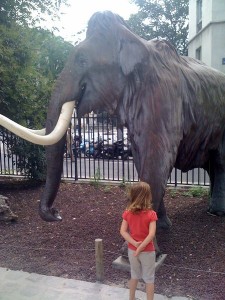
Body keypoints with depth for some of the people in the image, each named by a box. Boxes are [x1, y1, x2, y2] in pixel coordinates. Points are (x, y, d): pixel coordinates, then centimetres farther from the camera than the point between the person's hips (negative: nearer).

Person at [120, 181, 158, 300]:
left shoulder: (127, 213, -9)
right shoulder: (151, 214, -19)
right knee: (149, 279, 14)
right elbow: (151, 234, -25)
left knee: (134, 275, 25)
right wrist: (141, 247, -19)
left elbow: (123, 231, -11)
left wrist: (135, 244, -15)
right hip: (147, 251, -4)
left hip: (132, 250, 4)